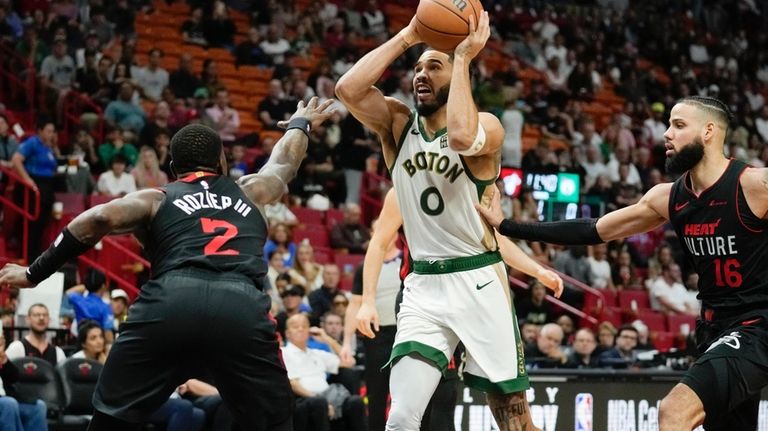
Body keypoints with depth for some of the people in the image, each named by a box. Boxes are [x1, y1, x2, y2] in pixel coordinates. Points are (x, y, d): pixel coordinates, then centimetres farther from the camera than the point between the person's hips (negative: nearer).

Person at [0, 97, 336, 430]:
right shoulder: (249, 192, 32)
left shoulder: (155, 199, 25)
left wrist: (34, 274, 13)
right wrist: (301, 123, 75)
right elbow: (285, 161, 54)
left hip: (170, 303, -1)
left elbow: (98, 220, 7)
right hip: (242, 308, 1)